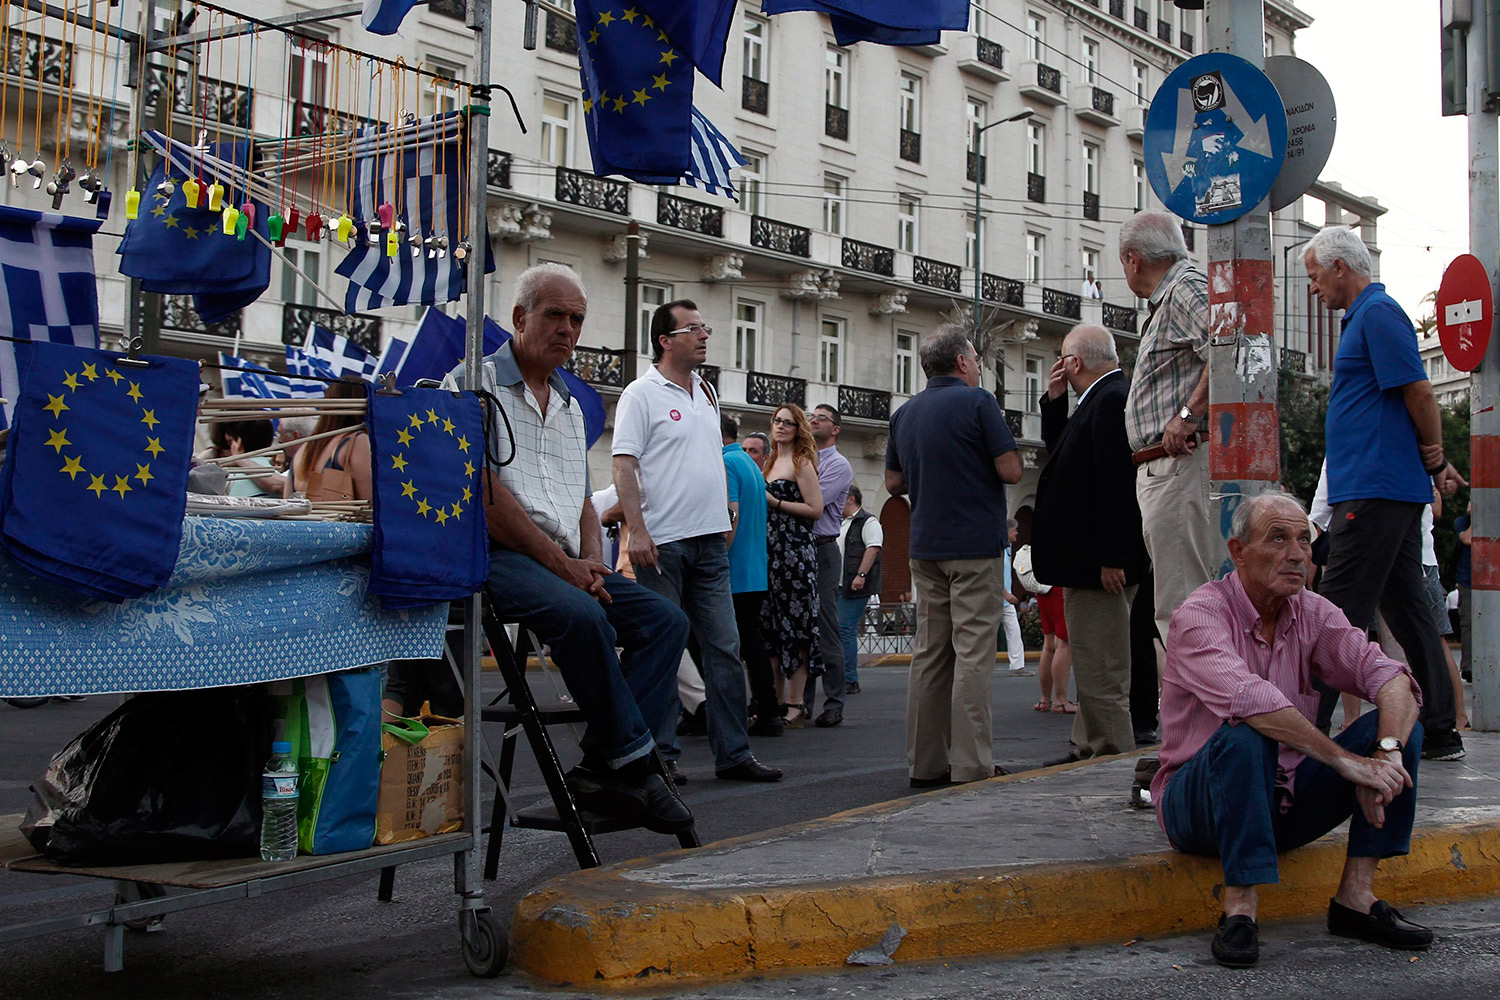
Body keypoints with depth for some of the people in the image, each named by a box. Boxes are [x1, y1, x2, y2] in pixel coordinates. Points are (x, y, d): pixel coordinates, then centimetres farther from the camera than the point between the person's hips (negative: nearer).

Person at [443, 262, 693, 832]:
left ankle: (601, 770, -19)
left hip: (567, 563, 8)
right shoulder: (475, 384, 0)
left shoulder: (569, 407, 25)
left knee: (666, 620, -11)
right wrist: (558, 562, -14)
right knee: (580, 614, -35)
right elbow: (485, 492, -11)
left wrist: (589, 561, 1)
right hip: (496, 552, -8)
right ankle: (634, 762, -21)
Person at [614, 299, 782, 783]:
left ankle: (733, 752, 10)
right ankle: (660, 755, 7)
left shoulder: (706, 393, 17)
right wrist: (637, 531, -19)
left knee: (725, 647, 5)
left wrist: (725, 513, 16)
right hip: (662, 542, -7)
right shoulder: (642, 394, -5)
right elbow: (625, 466, -11)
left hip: (710, 540, 7)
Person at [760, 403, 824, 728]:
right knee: (770, 625, 8)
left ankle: (795, 705, -4)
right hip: (769, 549, 8)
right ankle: (775, 700, 14)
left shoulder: (801, 462, -5)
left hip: (794, 549, -8)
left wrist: (774, 502, -12)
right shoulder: (772, 461, 19)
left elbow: (815, 509, -11)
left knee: (794, 624, -6)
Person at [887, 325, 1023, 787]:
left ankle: (925, 762, 10)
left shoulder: (905, 413, 12)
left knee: (930, 653, 8)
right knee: (973, 653, -5)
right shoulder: (977, 402, -8)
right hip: (975, 545, -6)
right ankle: (970, 764, -7)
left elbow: (894, 482, 16)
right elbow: (1010, 470, -12)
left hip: (926, 548, 6)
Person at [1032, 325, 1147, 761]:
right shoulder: (1101, 399, 16)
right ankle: (1090, 749, 26)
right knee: (1091, 665, 17)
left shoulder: (1112, 400, -18)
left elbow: (1116, 483, -24)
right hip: (1090, 560, 11)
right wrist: (1055, 401, 13)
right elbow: (1063, 456, 26)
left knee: (1101, 671, -6)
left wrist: (1110, 558, -26)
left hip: (1101, 561, -11)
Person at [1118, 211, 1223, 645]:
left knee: (1181, 607, -13)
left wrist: (1189, 414, -22)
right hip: (1162, 471, 11)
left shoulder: (1188, 288, -7)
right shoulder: (1165, 303, 26)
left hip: (1183, 462, -11)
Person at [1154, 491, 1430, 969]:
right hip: (1199, 806, -6)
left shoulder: (1313, 613, 2)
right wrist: (1345, 759, -33)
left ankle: (1356, 895, -11)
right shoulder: (1201, 615, -15)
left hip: (1288, 800, 6)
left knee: (1401, 723, -10)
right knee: (1245, 735, -36)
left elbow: (1391, 679, -11)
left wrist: (1387, 752, -31)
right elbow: (1249, 701, -32)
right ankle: (1239, 908, -29)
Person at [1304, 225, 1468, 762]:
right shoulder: (1367, 316, 21)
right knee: (1405, 608, 11)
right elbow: (1411, 397, 23)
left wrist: (1435, 459, -7)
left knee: (1339, 616, -11)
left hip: (1375, 491, -11)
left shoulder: (1378, 314, -11)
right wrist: (1434, 462, 16)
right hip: (1392, 490, 11)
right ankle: (1439, 731, 16)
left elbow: (1419, 392, -17)